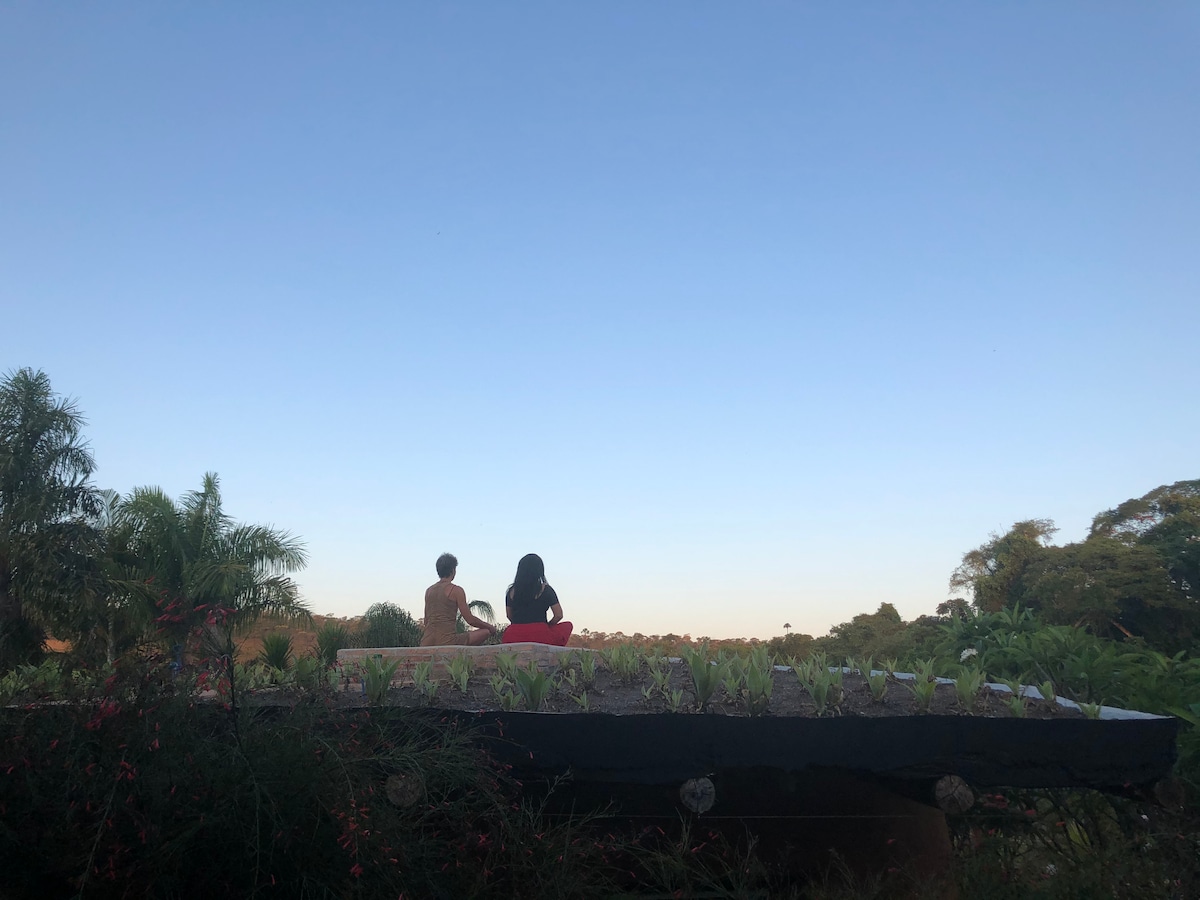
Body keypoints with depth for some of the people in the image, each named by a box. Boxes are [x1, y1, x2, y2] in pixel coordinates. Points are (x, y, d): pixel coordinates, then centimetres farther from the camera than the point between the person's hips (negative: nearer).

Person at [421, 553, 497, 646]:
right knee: (486, 632, 8)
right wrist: (490, 627, 12)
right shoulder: (456, 590, -3)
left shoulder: (429, 591, 15)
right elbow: (470, 620, -3)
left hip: (427, 643, 6)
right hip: (448, 641, -6)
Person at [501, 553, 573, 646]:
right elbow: (558, 615, -2)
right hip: (540, 636, -3)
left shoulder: (511, 591, 6)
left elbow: (510, 617, 14)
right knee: (567, 626, 24)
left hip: (514, 639, 3)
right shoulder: (545, 590, -4)